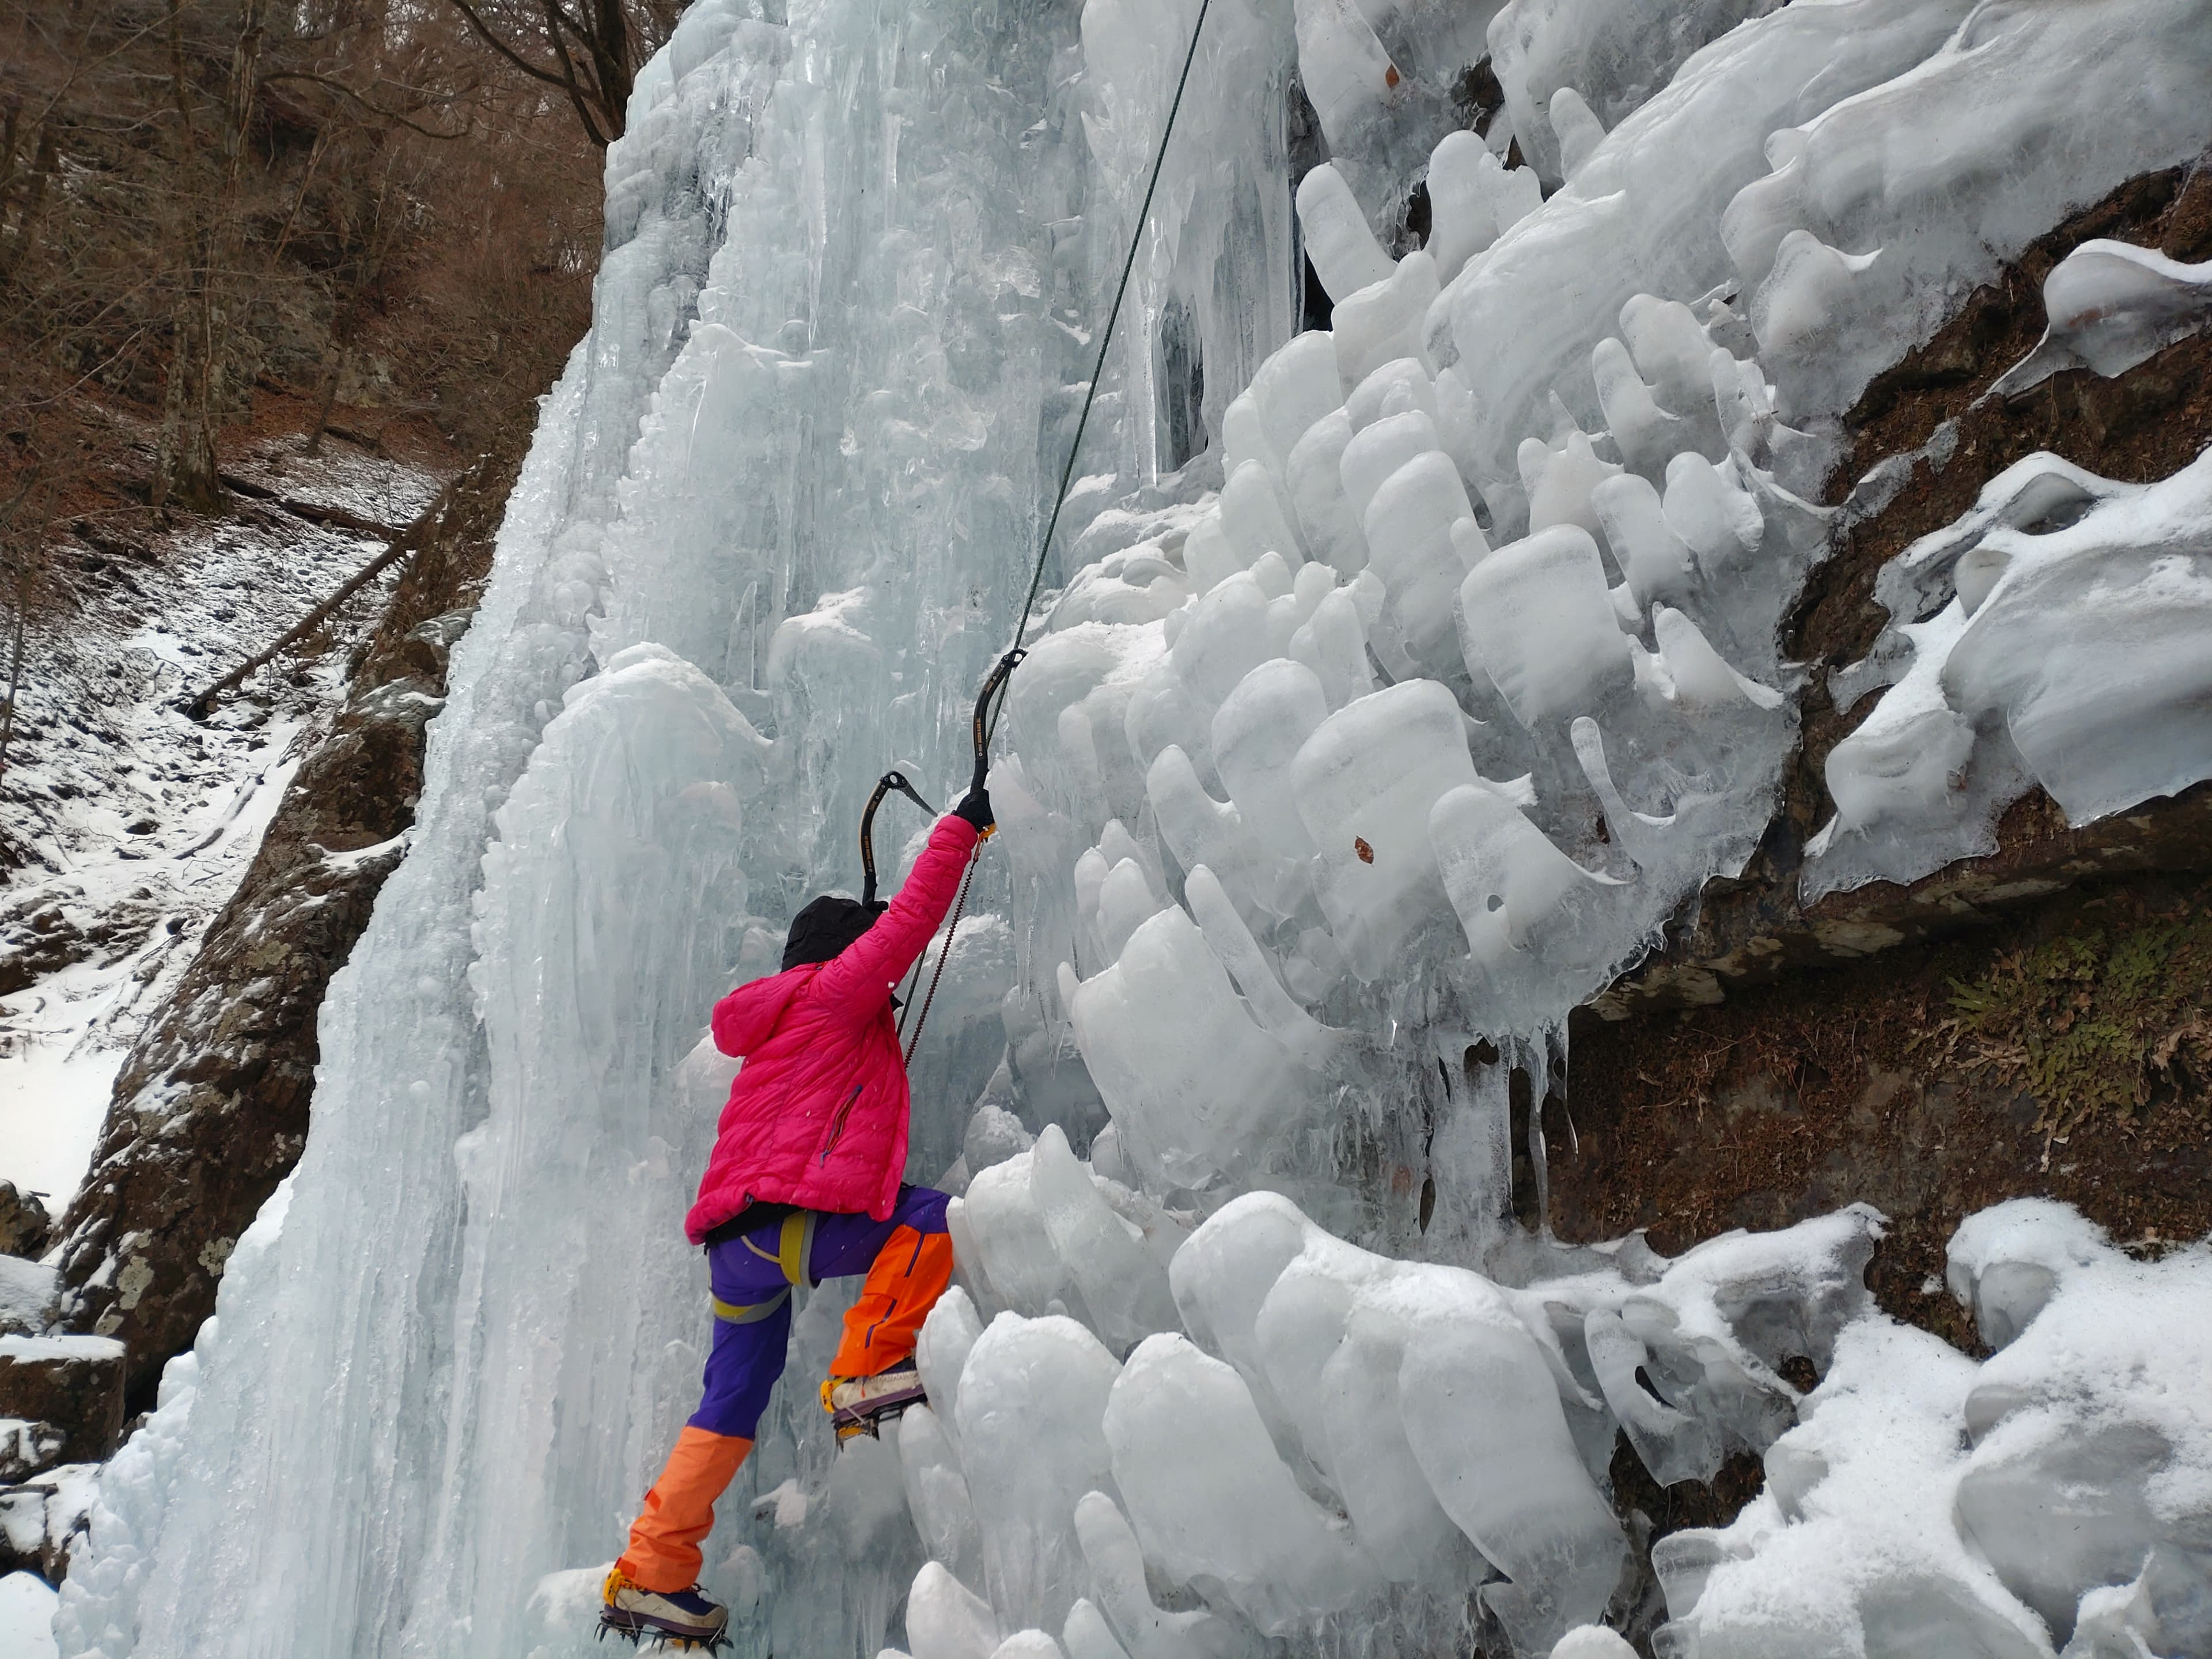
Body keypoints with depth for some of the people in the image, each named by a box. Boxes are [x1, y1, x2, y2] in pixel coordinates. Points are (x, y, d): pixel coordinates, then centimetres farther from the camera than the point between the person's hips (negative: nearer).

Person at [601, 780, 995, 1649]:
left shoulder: (779, 1026, 26)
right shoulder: (834, 992, 2)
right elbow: (910, 919, 0)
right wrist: (964, 824, 6)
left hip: (734, 1248, 9)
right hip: (788, 1223, -9)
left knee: (731, 1405, 17)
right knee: (935, 1216, -10)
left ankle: (651, 1576, 19)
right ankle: (867, 1372, -13)